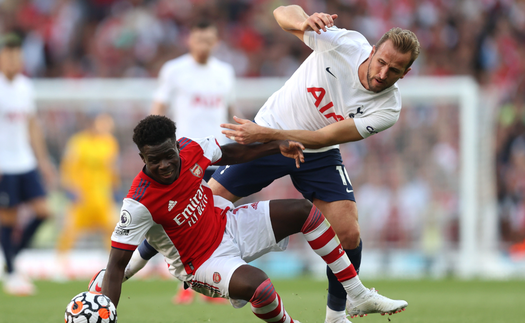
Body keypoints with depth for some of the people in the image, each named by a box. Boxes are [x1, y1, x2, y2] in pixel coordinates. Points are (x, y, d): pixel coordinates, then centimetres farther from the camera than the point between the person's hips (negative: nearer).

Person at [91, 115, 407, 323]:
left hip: (228, 225, 7)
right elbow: (117, 265, -28)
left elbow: (231, 153, 10)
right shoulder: (139, 203, -31)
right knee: (257, 284, -36)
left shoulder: (190, 149, -14)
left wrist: (278, 146, 1)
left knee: (303, 211, 1)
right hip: (202, 262, -7)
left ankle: (360, 296, 10)